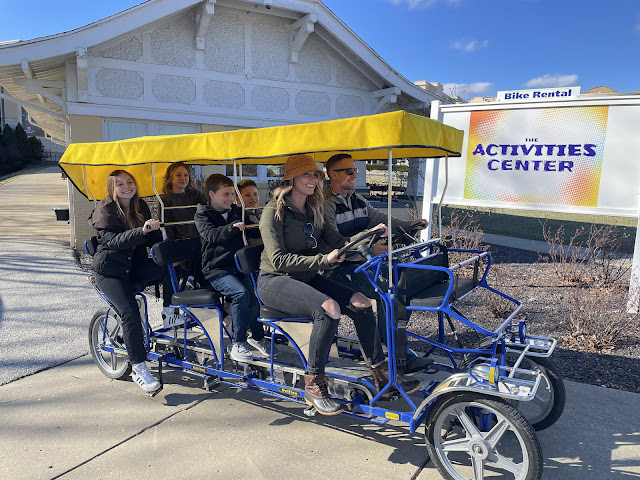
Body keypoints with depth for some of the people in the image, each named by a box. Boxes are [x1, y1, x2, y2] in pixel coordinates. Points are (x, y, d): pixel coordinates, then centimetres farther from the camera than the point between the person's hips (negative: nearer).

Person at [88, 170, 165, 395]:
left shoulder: (141, 206, 7)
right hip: (110, 270, -5)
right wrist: (141, 231, -41)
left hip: (136, 265, 5)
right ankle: (139, 369, -14)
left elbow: (155, 239, 6)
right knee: (130, 313, -23)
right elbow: (114, 241, -25)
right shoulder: (105, 209, -9)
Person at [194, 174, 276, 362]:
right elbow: (211, 235, -18)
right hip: (216, 270, -4)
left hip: (239, 267, 5)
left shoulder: (237, 212, 17)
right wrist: (232, 228, -34)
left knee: (255, 295, -18)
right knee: (241, 293, -28)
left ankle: (257, 337, 7)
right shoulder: (202, 214, 2)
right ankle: (237, 344, -14)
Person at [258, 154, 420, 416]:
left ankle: (382, 375, -2)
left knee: (360, 303, -13)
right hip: (275, 280, -7)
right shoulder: (274, 211, -11)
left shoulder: (312, 210, 12)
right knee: (328, 308, -33)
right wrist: (323, 260, -28)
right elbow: (278, 259, -20)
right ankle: (313, 386, -20)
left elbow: (336, 242, 9)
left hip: (306, 277, 7)